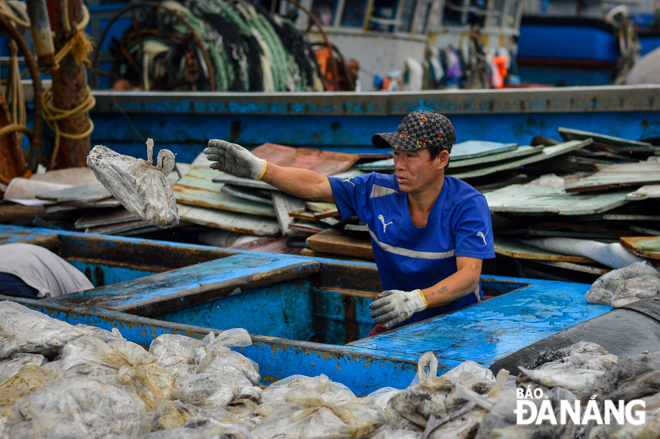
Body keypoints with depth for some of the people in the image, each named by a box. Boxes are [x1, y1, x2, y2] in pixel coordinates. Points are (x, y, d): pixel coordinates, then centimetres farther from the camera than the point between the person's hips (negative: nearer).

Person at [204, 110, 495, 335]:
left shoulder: (468, 205, -15)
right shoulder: (377, 191, -3)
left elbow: (469, 275, -24)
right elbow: (315, 186, -2)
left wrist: (415, 299, -41)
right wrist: (257, 168, -14)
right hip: (399, 324, 3)